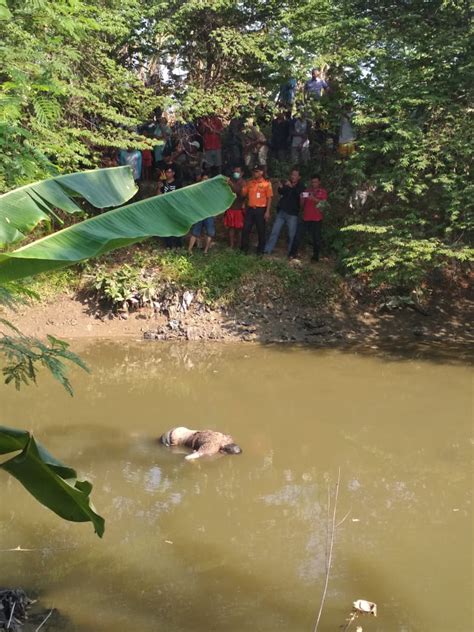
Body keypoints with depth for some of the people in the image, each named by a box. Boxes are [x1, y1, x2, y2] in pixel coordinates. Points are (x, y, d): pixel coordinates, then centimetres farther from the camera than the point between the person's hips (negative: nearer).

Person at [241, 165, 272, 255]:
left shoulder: (266, 183, -5)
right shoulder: (250, 182, 8)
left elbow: (269, 198, -6)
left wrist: (267, 212, -11)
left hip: (261, 210, -4)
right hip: (250, 209, 4)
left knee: (261, 230, 5)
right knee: (246, 229, 4)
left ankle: (260, 250, 16)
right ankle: (244, 248, 15)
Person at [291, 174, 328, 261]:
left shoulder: (323, 192, 5)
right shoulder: (307, 191, 14)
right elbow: (302, 205, 16)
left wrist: (314, 199, -26)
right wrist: (302, 199, -6)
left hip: (317, 219, -2)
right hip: (306, 218, 2)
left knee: (316, 238, 0)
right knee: (299, 235, -7)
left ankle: (315, 256, 8)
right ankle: (293, 253, -5)